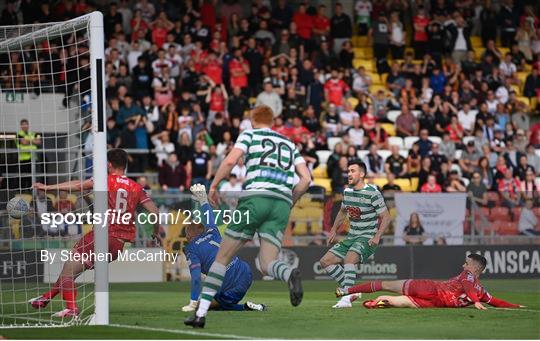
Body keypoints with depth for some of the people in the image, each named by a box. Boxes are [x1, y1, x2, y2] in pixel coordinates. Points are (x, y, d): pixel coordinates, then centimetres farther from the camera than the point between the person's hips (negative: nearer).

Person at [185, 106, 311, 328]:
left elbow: (230, 161, -4)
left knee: (222, 257, 6)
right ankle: (290, 274, -39)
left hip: (255, 197, -3)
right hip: (282, 204, 3)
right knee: (267, 265, -2)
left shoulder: (250, 134, 13)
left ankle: (201, 312, 2)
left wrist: (213, 185, 7)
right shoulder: (289, 144, 25)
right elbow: (306, 179, 15)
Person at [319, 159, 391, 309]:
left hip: (368, 238, -8)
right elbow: (343, 211, 28)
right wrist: (334, 230, 17)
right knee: (325, 261, -1)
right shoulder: (347, 191, 8)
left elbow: (386, 217, -10)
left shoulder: (372, 192, -13)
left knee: (349, 258, -35)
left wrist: (377, 236, -22)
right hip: (351, 237, 8)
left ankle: (347, 298, -36)